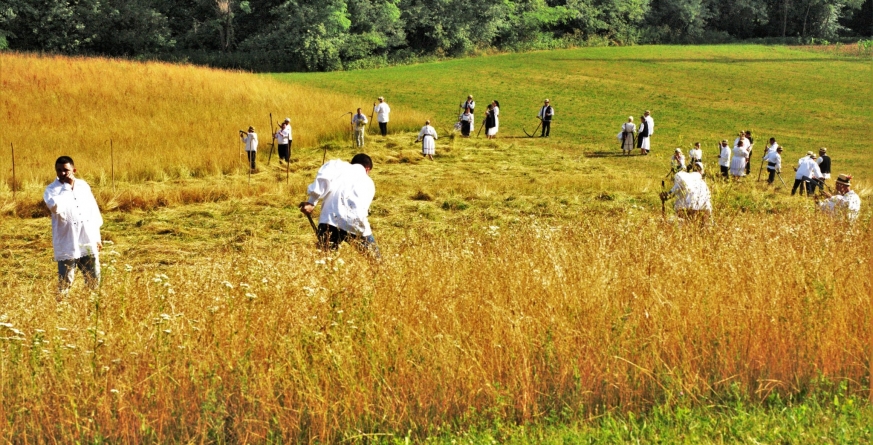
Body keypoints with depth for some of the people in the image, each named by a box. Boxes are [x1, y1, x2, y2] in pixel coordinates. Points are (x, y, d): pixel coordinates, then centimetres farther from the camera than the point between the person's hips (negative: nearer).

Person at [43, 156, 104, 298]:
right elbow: (55, 206, -28)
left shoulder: (83, 186, 8)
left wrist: (97, 237, 15)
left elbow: (94, 211, 15)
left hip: (88, 243, 4)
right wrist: (67, 187, -19)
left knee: (94, 280, 10)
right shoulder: (52, 190, -5)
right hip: (67, 246, -4)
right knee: (65, 284, -4)